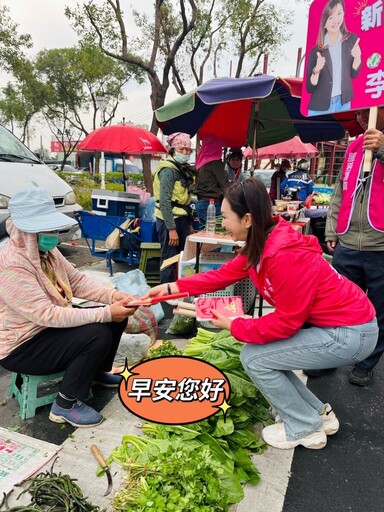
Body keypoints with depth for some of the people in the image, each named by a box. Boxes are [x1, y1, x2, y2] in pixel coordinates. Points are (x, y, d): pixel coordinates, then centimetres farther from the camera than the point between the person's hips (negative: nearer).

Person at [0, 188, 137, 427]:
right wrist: (106, 313, -35)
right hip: (22, 347, -9)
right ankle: (65, 405, -6)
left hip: (50, 324, 9)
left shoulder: (46, 250, -3)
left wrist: (115, 296, -17)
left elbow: (77, 281, 0)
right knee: (98, 335, -26)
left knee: (116, 318, 1)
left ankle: (98, 371, 27)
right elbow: (47, 315, -34)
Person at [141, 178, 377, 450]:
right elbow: (224, 274, 5)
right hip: (328, 321, 9)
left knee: (254, 357, -7)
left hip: (351, 333, -9)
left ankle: (304, 427, 14)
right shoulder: (261, 242, -1)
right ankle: (319, 413, 25)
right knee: (265, 353, 12)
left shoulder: (286, 255, -30)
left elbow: (287, 322, -23)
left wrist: (234, 326, -12)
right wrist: (173, 287, 4)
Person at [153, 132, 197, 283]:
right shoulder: (168, 170, -13)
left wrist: (190, 224, 16)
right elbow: (164, 201, -20)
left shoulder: (184, 169, 14)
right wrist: (171, 229, -23)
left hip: (182, 219, 9)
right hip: (169, 220, -9)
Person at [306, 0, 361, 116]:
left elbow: (353, 74, 4)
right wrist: (316, 70, -27)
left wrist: (357, 57, -15)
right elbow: (310, 88, -9)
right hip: (320, 107, -3)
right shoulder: (316, 51, -11)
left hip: (343, 104, 3)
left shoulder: (351, 39, -3)